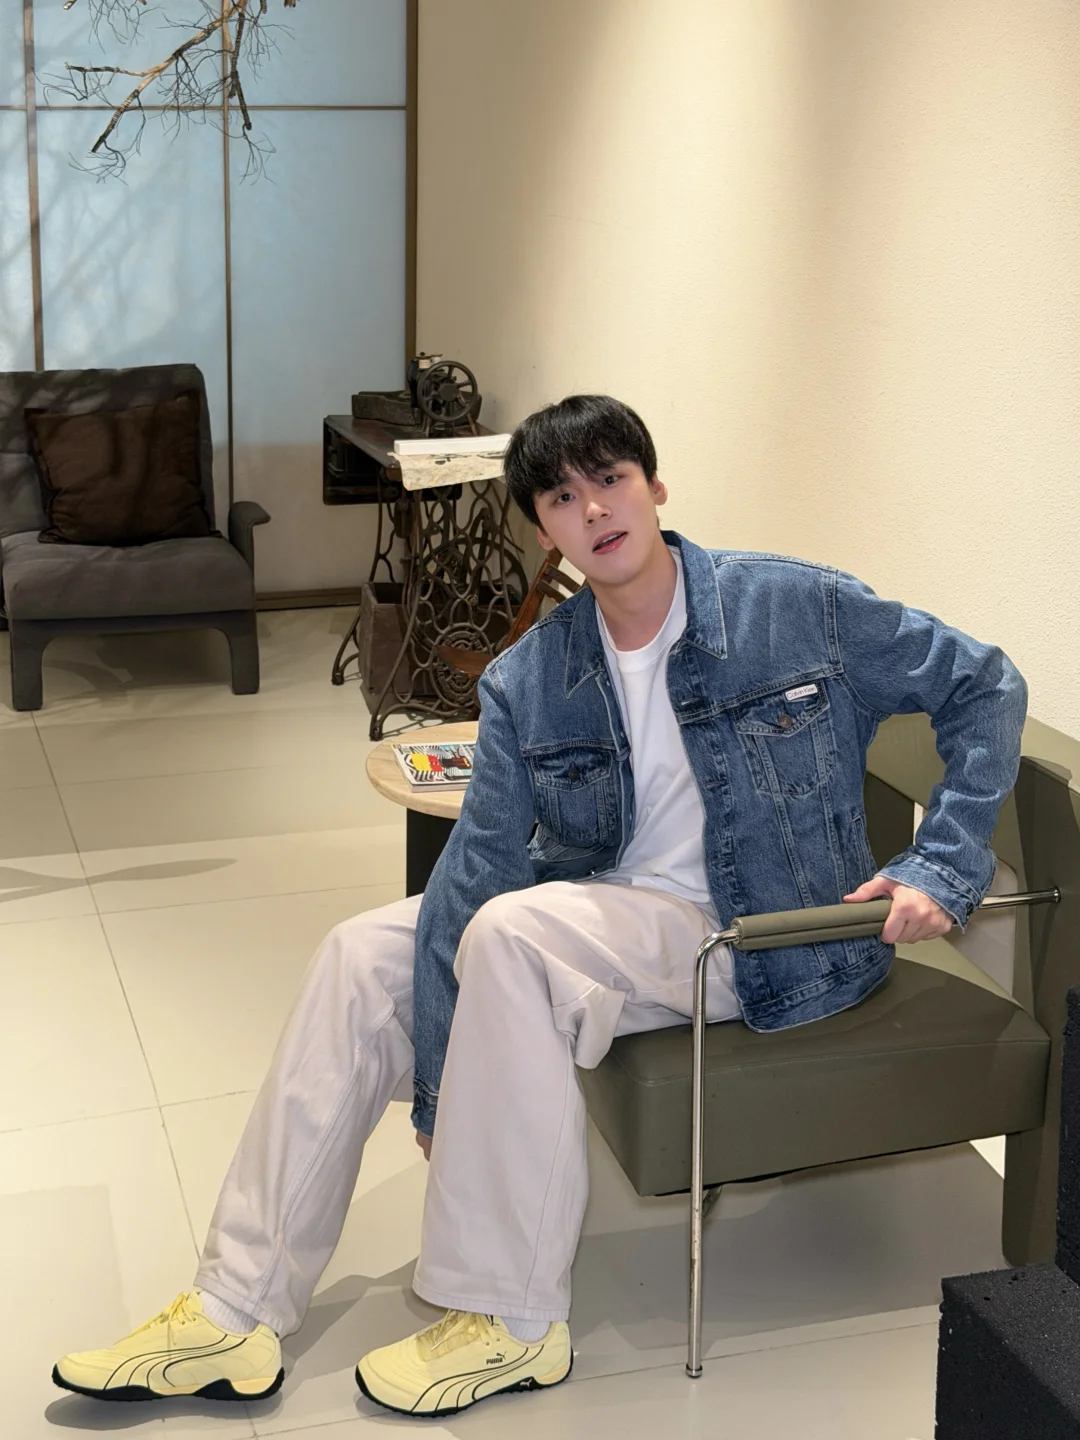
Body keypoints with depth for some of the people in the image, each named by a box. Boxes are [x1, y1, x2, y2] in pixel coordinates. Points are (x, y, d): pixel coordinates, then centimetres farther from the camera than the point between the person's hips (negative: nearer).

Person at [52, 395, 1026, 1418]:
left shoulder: (794, 607, -13)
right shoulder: (526, 683, -3)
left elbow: (985, 686, -5)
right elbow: (473, 867, -8)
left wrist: (939, 868, -14)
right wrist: (439, 1090, -11)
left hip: (757, 939, -5)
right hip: (608, 907, 6)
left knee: (513, 931, -31)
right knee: (364, 955, -9)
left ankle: (508, 1317, -19)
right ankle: (238, 1312, -5)